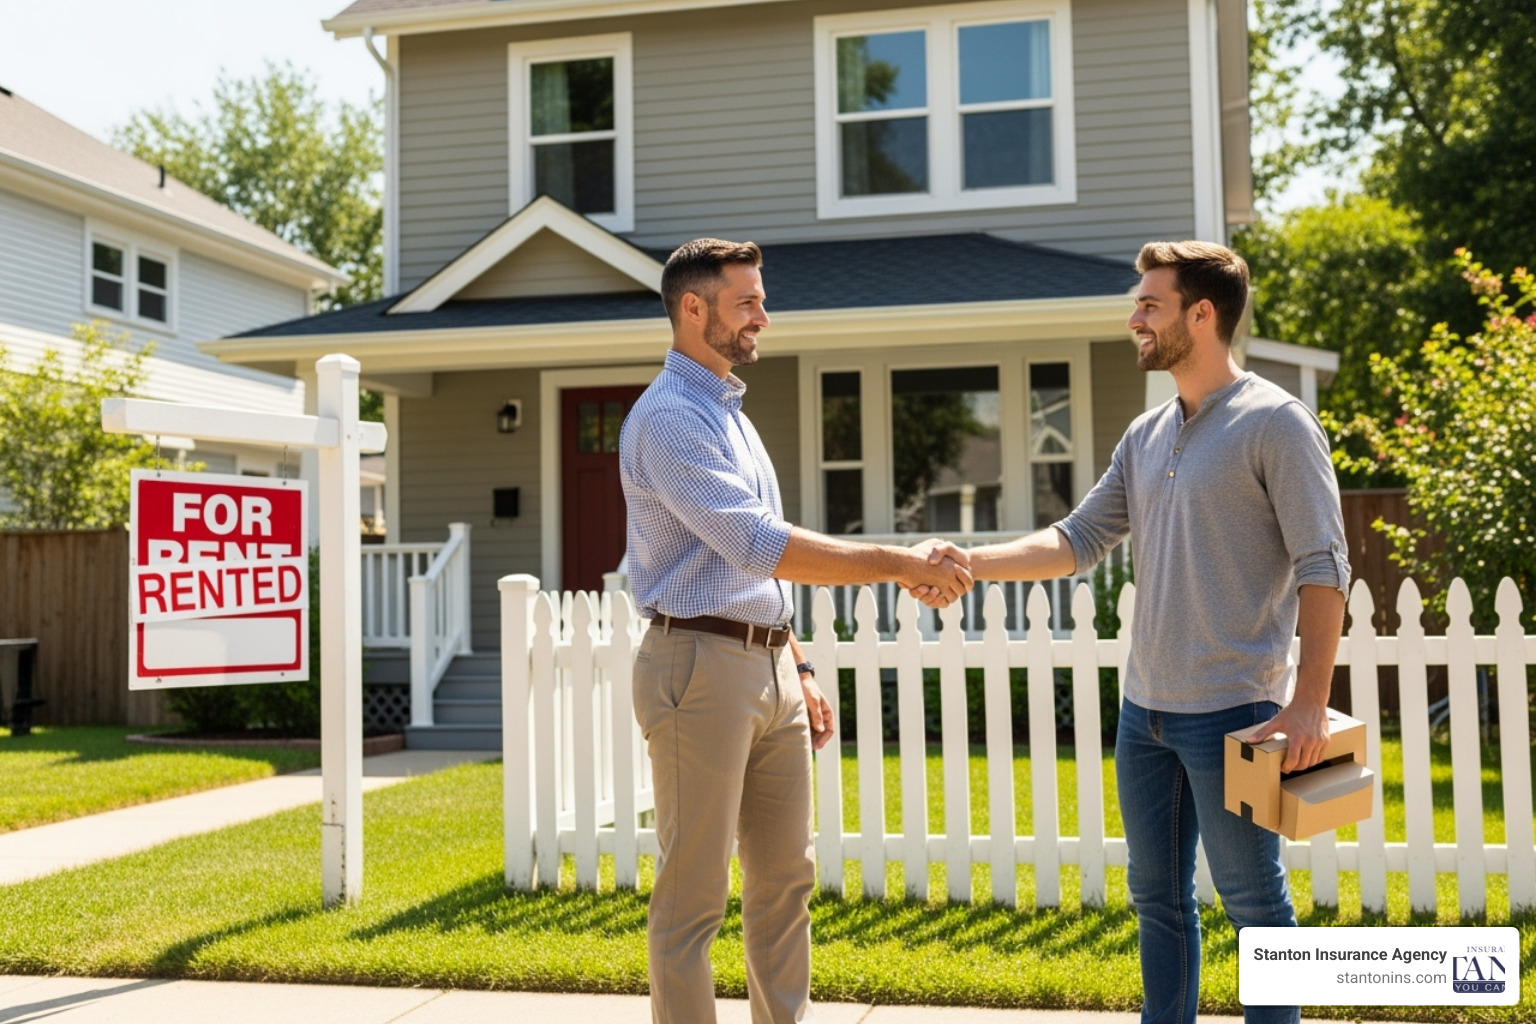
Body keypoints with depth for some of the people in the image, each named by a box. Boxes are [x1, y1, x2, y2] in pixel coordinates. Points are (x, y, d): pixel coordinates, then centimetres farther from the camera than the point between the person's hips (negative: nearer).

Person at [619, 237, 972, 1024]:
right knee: (693, 895, -2)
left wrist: (798, 670, 20)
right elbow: (758, 546, -25)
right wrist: (897, 564, -25)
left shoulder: (730, 412, 17)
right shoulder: (668, 417, -14)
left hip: (768, 666, 9)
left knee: (786, 878, 13)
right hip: (701, 667, -9)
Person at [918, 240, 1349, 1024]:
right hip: (1144, 709, 7)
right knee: (1157, 897, 15)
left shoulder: (1275, 423, -9)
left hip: (1231, 713, -7)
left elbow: (1322, 569, -13)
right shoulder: (1146, 435, 12)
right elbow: (1079, 541, 10)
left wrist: (1309, 702, -19)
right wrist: (967, 563, -4)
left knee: (1252, 899, 4)